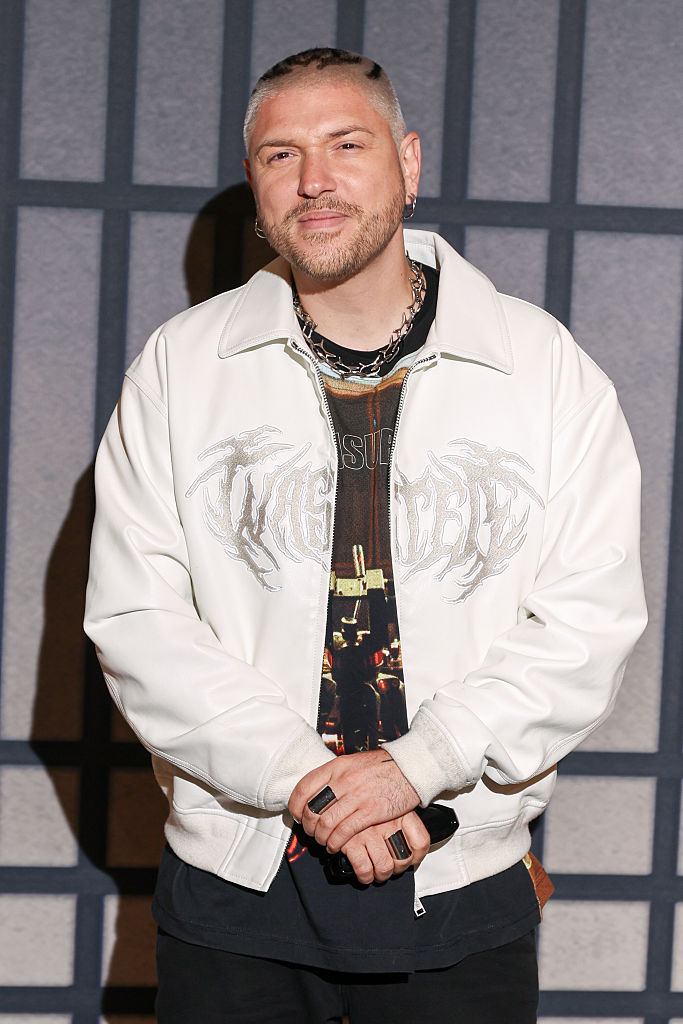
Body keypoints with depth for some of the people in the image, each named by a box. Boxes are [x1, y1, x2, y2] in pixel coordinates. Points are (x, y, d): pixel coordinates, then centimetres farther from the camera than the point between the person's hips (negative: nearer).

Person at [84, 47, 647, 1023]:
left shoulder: (546, 367, -1)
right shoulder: (180, 366, 1)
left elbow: (589, 622, -6)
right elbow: (135, 621, -5)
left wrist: (417, 765, -17)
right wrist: (301, 777, -15)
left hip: (463, 883, 0)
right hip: (234, 876, 1)